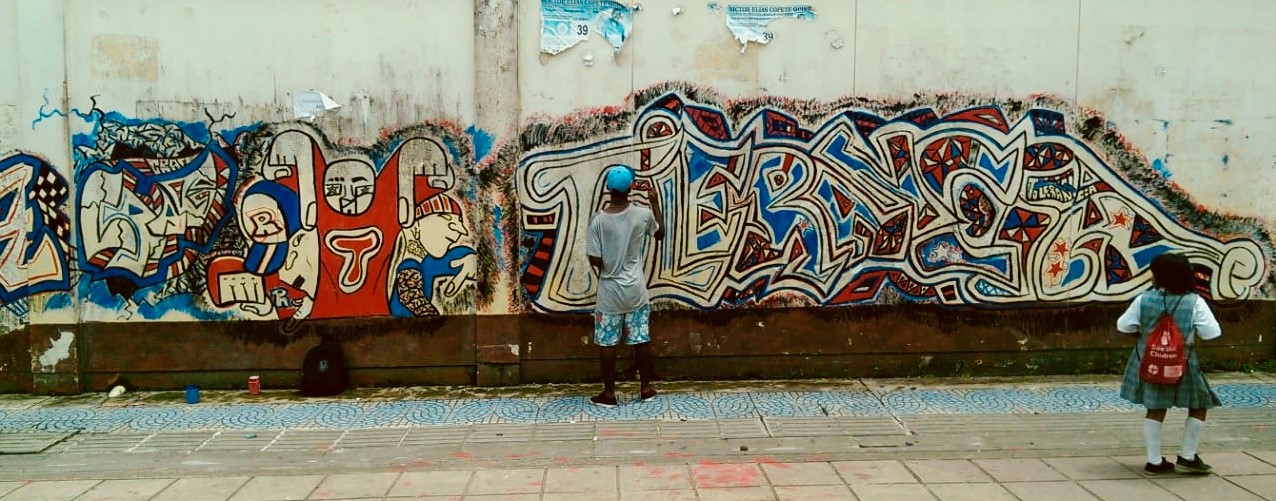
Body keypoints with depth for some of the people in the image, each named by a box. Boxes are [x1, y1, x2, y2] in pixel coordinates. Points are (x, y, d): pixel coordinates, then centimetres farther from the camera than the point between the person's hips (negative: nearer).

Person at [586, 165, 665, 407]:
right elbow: (660, 234, 13)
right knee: (641, 340, 13)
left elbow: (595, 261, -14)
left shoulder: (598, 219, -14)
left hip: (609, 291, -2)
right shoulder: (643, 214, -8)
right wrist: (655, 202, 18)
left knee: (607, 343, 8)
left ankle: (609, 393, 15)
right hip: (636, 290, 2)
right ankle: (646, 388, 24)